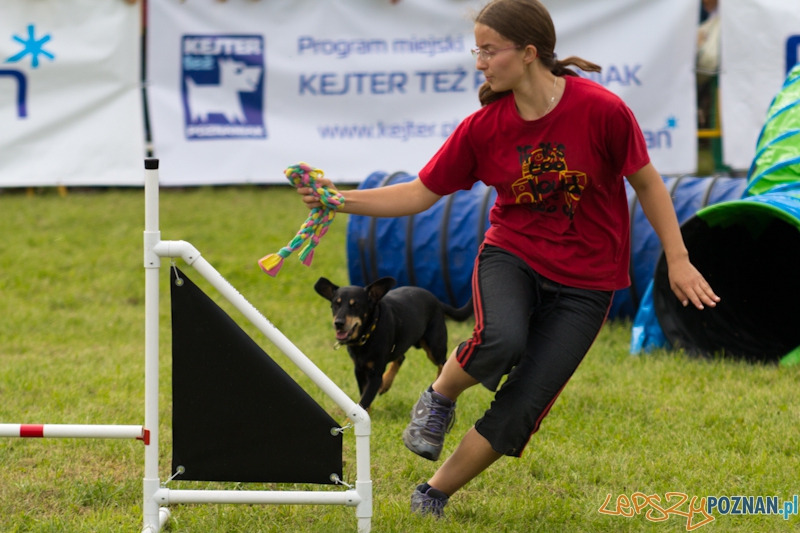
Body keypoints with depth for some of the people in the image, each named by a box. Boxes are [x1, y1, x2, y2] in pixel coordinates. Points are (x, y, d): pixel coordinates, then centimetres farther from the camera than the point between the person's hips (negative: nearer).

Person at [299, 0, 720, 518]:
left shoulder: (601, 110, -17)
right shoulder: (483, 127, -7)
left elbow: (647, 182, -3)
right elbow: (422, 193, 1)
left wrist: (678, 261, -1)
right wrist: (341, 201, -10)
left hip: (584, 282, -1)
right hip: (511, 256, 1)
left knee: (519, 411, -8)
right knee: (501, 342, -34)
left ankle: (434, 494, 13)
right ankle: (441, 397, -2)